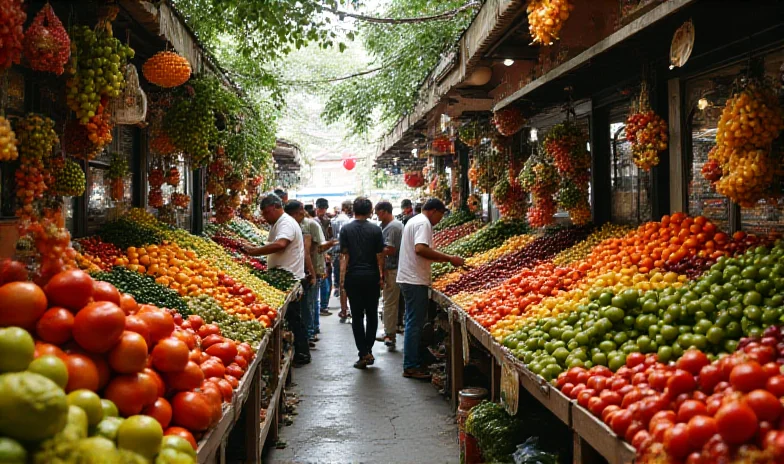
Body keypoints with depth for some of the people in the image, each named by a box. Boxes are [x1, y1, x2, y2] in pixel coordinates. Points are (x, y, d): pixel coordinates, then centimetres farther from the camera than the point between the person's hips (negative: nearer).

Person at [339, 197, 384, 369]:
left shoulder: (346, 229, -1)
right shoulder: (375, 229, -1)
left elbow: (344, 256, -4)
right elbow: (380, 256, -1)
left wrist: (342, 279, -1)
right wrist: (381, 277, 6)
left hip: (353, 277, 0)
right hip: (372, 277, 1)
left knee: (357, 316, 4)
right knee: (372, 315, 11)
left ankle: (363, 354, 2)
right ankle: (368, 351, 10)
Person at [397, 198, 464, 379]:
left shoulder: (414, 221, 20)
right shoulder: (423, 223, -12)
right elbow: (420, 249, -27)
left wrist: (442, 258, 19)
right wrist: (448, 258, -23)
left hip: (408, 278, 11)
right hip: (415, 280, -11)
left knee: (413, 322, 15)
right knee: (415, 323, -6)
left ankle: (411, 364, 21)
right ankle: (411, 366, -2)